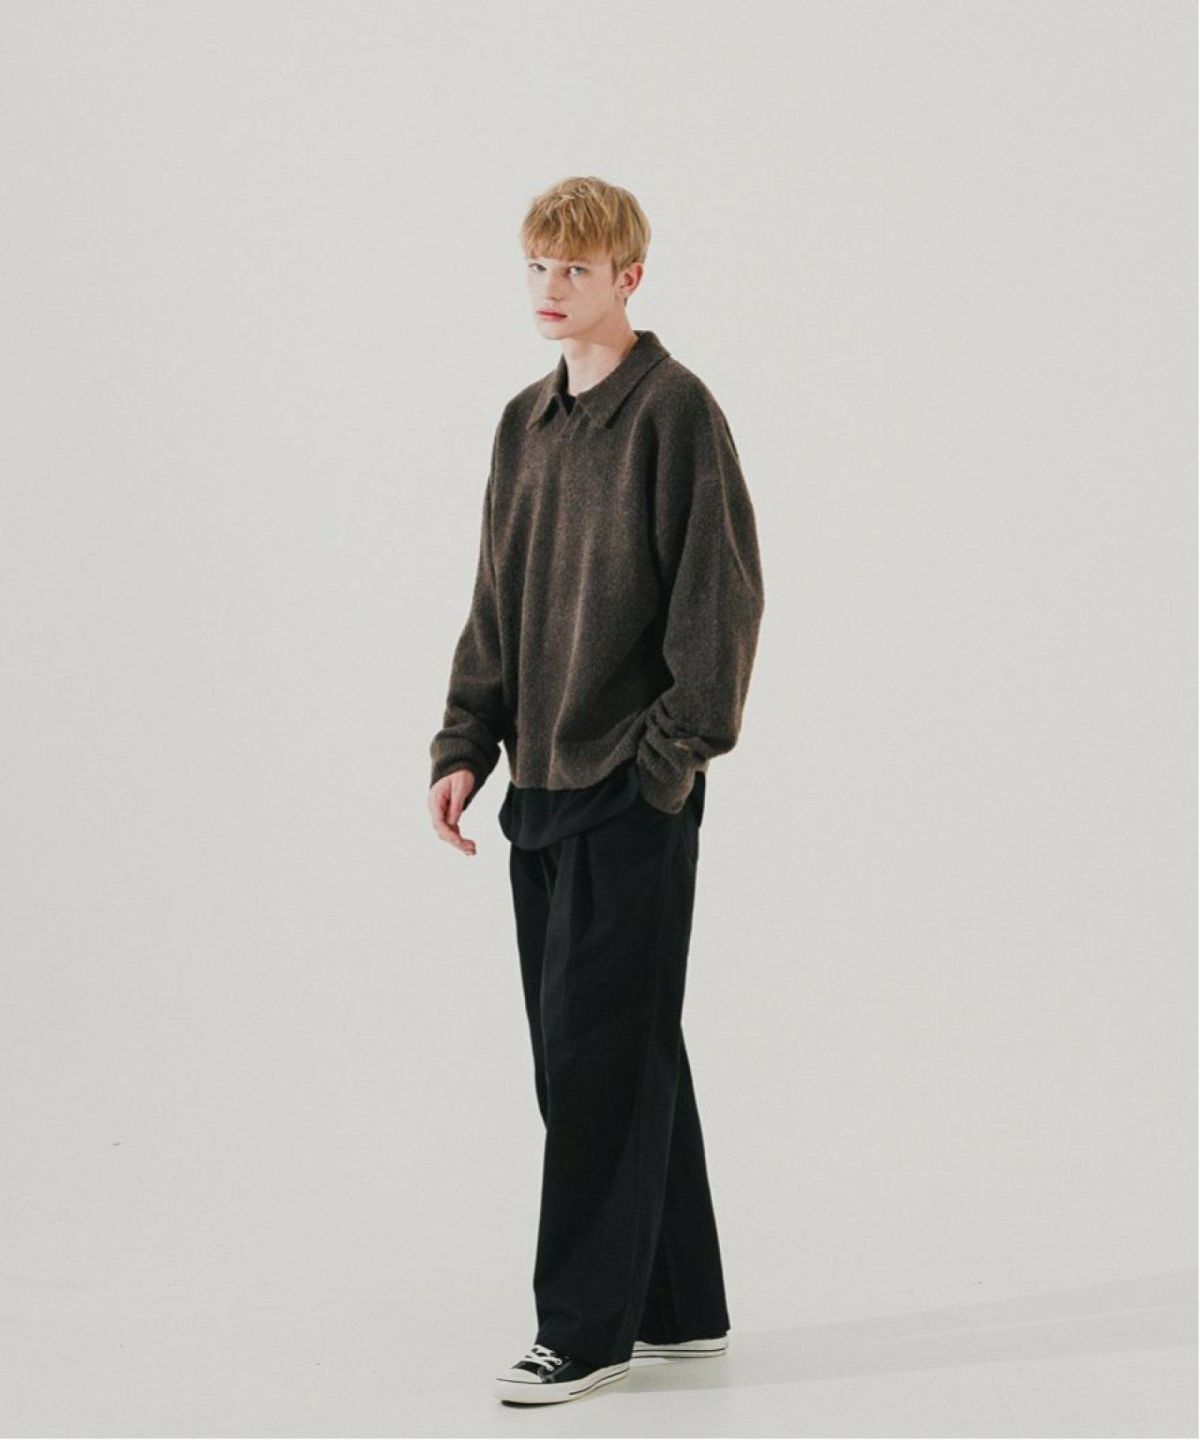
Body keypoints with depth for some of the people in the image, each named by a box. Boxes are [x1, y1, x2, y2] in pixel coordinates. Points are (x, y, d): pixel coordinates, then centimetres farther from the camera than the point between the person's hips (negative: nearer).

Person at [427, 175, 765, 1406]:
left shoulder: (674, 409, -8)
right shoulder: (525, 423, 14)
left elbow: (721, 590, -11)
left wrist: (680, 747, -14)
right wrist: (464, 747, 10)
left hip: (634, 791, -8)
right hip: (542, 786, 8)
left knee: (598, 1053, -6)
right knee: (619, 1052, 12)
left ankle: (585, 1325, 2)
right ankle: (679, 1305, 22)